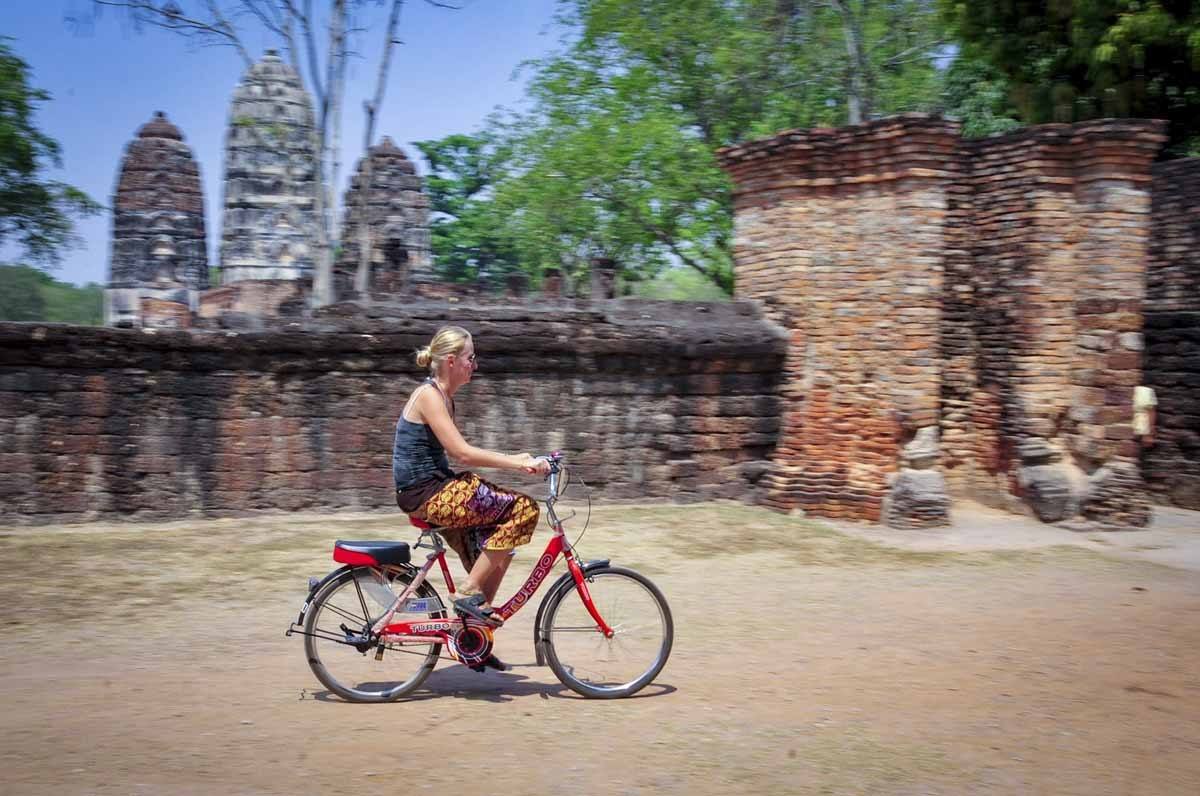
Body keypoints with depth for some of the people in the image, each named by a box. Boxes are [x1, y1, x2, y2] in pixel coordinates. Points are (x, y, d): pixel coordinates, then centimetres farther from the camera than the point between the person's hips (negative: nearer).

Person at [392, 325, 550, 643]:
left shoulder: (443, 397, 14)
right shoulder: (428, 394, -15)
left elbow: (460, 454, 14)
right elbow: (462, 453, -22)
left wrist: (513, 459, 6)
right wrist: (518, 463, -21)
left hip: (437, 490, 10)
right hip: (427, 495, -10)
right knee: (523, 507, -15)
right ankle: (470, 593, -9)